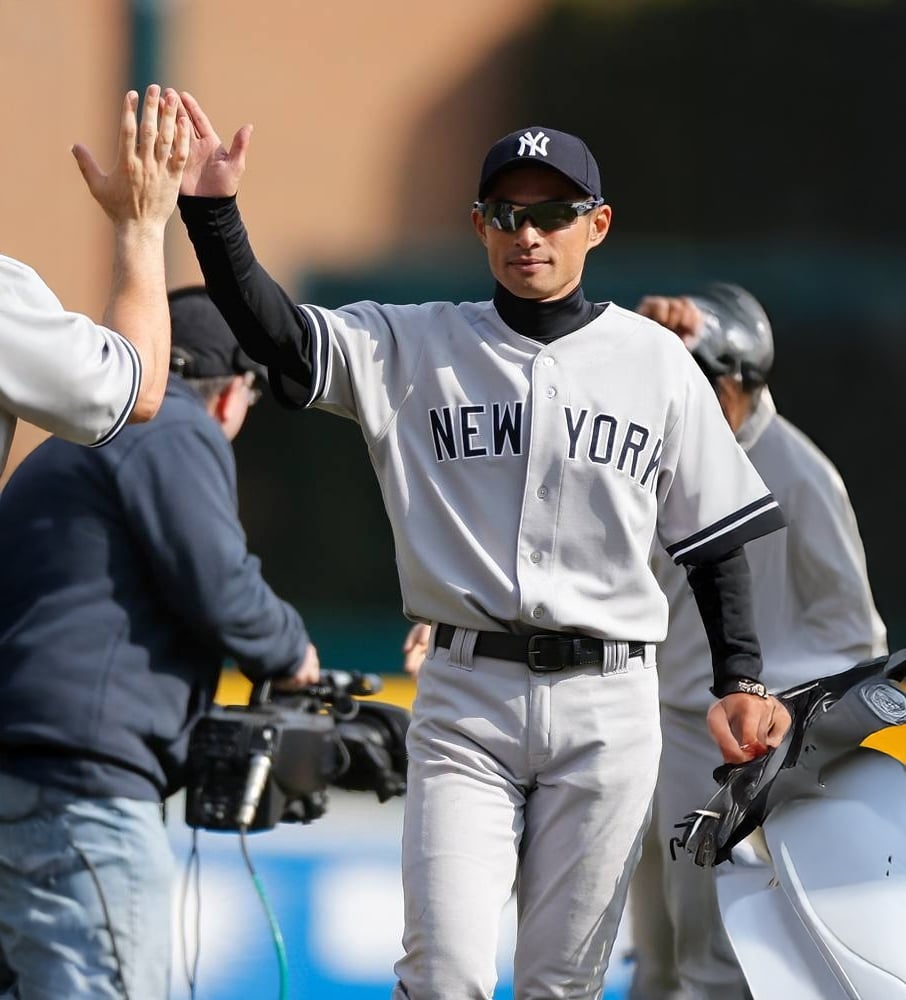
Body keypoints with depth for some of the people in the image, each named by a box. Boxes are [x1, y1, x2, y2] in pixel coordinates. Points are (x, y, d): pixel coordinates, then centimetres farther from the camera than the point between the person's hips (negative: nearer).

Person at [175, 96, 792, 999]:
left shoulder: (656, 362, 7)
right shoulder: (415, 347, 4)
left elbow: (714, 535, 11)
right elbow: (277, 335, -10)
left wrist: (739, 681, 2)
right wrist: (211, 211, -23)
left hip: (608, 703, 1)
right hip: (466, 699, -1)